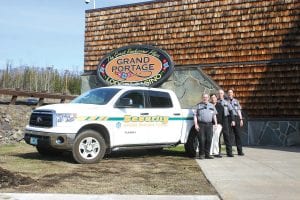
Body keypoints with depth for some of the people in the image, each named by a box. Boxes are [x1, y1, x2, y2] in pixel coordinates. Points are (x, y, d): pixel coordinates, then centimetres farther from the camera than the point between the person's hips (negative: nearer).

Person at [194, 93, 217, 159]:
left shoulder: (211, 106, 18)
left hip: (209, 124, 3)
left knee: (209, 140, 0)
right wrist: (196, 124, -6)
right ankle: (201, 154, 2)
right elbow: (195, 115, 4)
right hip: (201, 124, -3)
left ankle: (207, 154, 8)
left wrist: (216, 123, 10)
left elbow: (214, 115, 21)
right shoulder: (199, 105, 7)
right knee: (202, 140, -7)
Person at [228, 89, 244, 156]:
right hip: (229, 118, -2)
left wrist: (241, 119, 7)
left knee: (238, 134, -1)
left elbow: (239, 110, 18)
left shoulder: (236, 101, 19)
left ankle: (240, 151, 1)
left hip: (236, 118, 2)